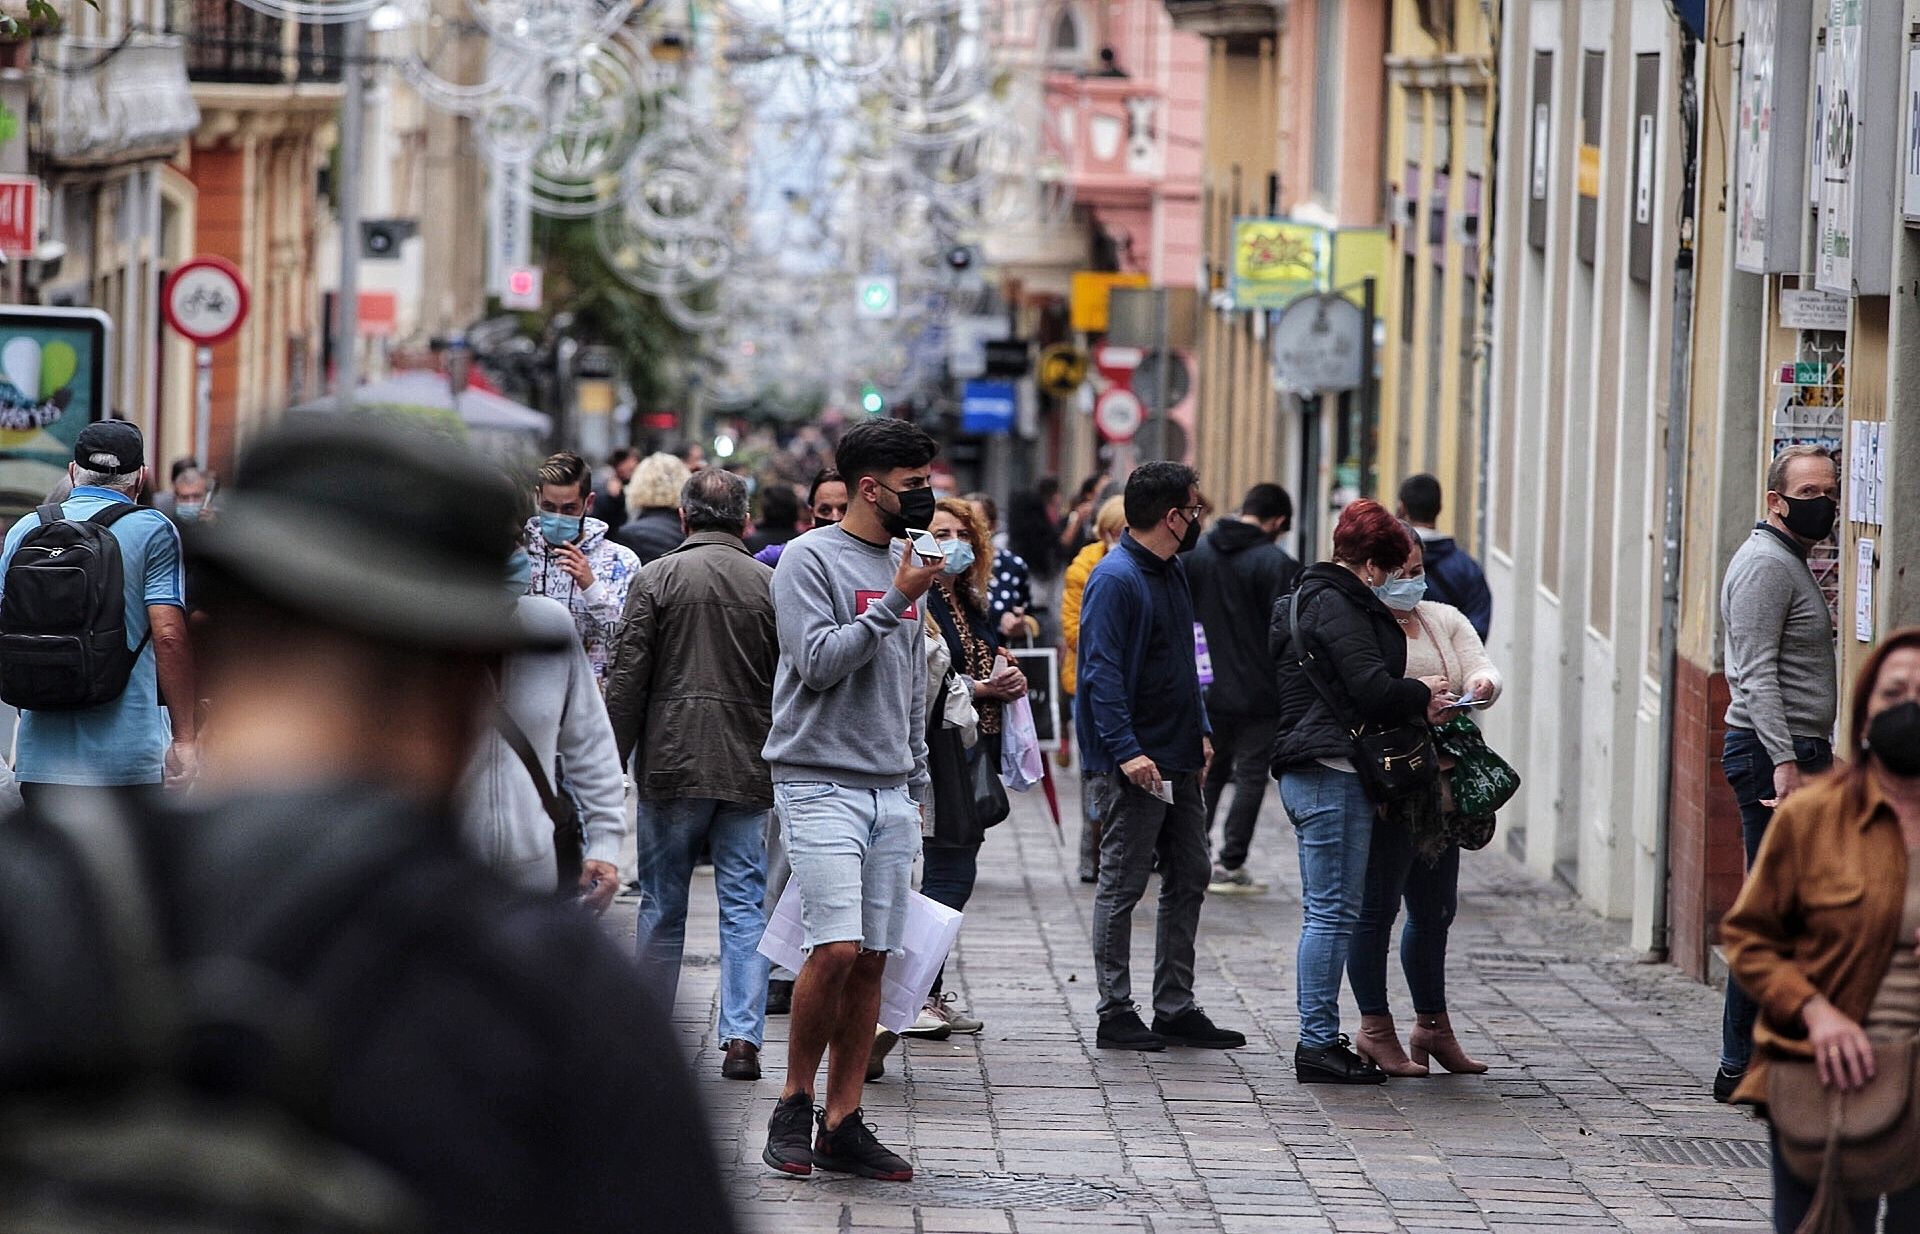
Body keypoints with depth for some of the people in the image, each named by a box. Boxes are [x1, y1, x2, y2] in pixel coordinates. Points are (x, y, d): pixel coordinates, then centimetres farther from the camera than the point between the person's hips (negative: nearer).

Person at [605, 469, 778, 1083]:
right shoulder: (771, 584, 3)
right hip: (750, 771, 1)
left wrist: (612, 761, 2)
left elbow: (627, 681, -5)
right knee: (745, 905, 3)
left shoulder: (656, 578, -4)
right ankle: (742, 1037, -5)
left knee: (662, 904, 9)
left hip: (672, 766, -1)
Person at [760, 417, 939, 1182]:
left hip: (890, 793, 7)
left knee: (872, 961, 3)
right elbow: (819, 660, -16)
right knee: (836, 948, -16)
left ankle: (844, 1124, 7)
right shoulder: (810, 560, -5)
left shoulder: (904, 568, 16)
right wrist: (895, 603, -16)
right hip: (821, 785, -7)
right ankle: (794, 1104, 1)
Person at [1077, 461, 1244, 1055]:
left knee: (1188, 882, 11)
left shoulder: (1172, 573, 14)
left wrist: (1199, 731, 15)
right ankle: (1116, 1014, 3)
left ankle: (1176, 1007, 17)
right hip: (1134, 763, -9)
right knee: (1122, 887, -2)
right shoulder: (1115, 578, -15)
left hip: (1178, 761, 9)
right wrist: (1126, 751, -26)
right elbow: (1102, 672, -21)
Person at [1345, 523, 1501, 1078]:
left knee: (1436, 908, 13)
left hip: (1440, 782, 7)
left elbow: (1482, 669, 3)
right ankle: (1375, 1028, 3)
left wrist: (1480, 684, -20)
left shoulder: (1446, 620, 16)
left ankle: (1433, 1025, 23)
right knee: (1378, 904, -4)